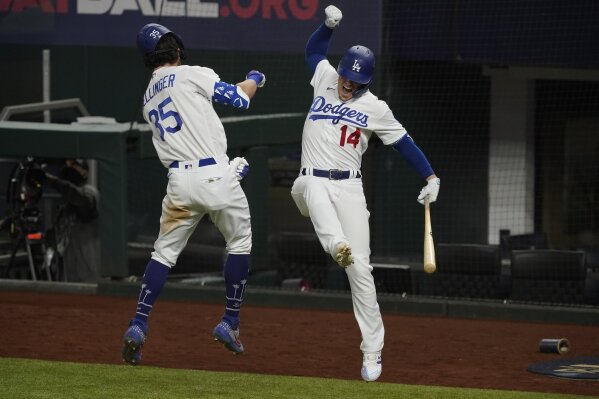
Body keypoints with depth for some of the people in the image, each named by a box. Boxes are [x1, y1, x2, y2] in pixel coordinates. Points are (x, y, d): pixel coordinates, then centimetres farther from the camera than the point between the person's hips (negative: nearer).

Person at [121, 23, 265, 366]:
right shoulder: (192, 74, 0)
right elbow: (238, 99, -1)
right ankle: (230, 323, 14)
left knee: (165, 251, 12)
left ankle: (139, 325, -1)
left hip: (179, 181, 5)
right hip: (216, 174, -4)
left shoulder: (149, 99, 20)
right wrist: (254, 80, 22)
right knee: (240, 244, 15)